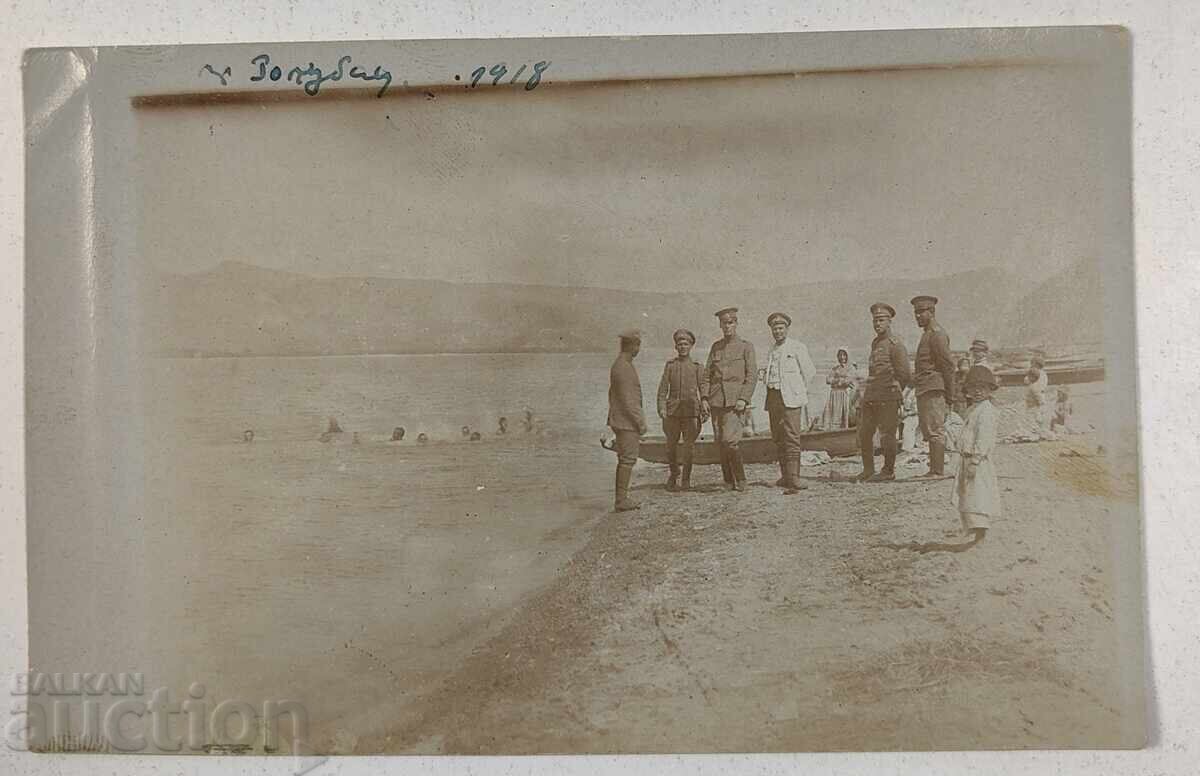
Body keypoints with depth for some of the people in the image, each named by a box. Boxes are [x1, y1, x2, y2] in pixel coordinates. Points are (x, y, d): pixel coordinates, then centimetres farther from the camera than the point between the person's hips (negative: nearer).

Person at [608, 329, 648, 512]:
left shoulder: (618, 365, 14)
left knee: (624, 459, 14)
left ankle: (621, 498, 18)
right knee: (628, 459, -7)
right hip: (627, 422, -10)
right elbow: (628, 400, -21)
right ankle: (621, 500, -4)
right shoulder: (624, 368, -18)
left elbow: (612, 394, 22)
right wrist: (641, 422, -16)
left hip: (619, 421, 10)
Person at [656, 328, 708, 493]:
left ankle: (686, 480, 5)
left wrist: (705, 411, -7)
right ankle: (674, 474, 27)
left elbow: (704, 389, 3)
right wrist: (661, 408, -7)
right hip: (672, 411, 1)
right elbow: (663, 388, 5)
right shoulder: (670, 365, 10)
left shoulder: (697, 367, 7)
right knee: (671, 445, 5)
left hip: (691, 411, -1)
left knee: (689, 446, -5)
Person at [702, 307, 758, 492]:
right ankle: (729, 482, 14)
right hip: (716, 401, 4)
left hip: (735, 401, -4)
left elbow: (752, 375, -2)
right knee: (720, 443, 4)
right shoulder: (715, 347, 15)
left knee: (730, 440, -15)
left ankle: (741, 480, 0)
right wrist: (704, 398, 2)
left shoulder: (746, 347, 4)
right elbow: (707, 374, 14)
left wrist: (744, 398, -13)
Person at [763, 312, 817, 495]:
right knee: (778, 439, 7)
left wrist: (798, 390, 6)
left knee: (791, 438, -13)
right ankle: (785, 475, 15)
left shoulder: (797, 347, 0)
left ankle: (793, 478, -18)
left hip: (790, 398, -6)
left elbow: (809, 372, 2)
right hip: (772, 397, 6)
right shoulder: (772, 350, 19)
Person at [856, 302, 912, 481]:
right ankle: (868, 469, 19)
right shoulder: (875, 343, 17)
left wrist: (893, 391, -1)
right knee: (864, 433, 8)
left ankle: (888, 471, 9)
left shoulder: (895, 344, -8)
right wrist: (868, 392, 17)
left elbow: (905, 375, -10)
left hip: (887, 399, -8)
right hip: (870, 397, 8)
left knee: (887, 435, -1)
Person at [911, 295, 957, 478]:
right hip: (925, 390, 10)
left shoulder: (937, 334, -10)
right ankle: (934, 469, 15)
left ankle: (938, 471, -8)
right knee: (929, 431, 11)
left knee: (935, 430, -9)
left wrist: (949, 395, -14)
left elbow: (948, 365, -15)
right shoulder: (928, 334, 21)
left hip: (933, 390, -10)